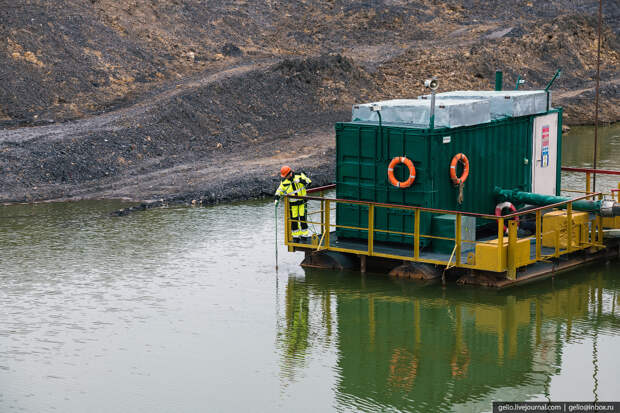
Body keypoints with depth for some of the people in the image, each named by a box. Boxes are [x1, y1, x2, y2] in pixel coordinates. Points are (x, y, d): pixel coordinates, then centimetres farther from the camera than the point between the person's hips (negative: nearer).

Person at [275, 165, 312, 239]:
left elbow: (308, 181, -14)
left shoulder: (299, 175, -6)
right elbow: (279, 190, 4)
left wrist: (300, 180, -27)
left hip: (302, 200, -1)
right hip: (292, 203, 1)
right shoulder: (284, 181, -2)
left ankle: (304, 231, 13)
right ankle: (295, 232, 17)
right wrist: (277, 198, -9)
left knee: (302, 216, -1)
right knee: (293, 217, 2)